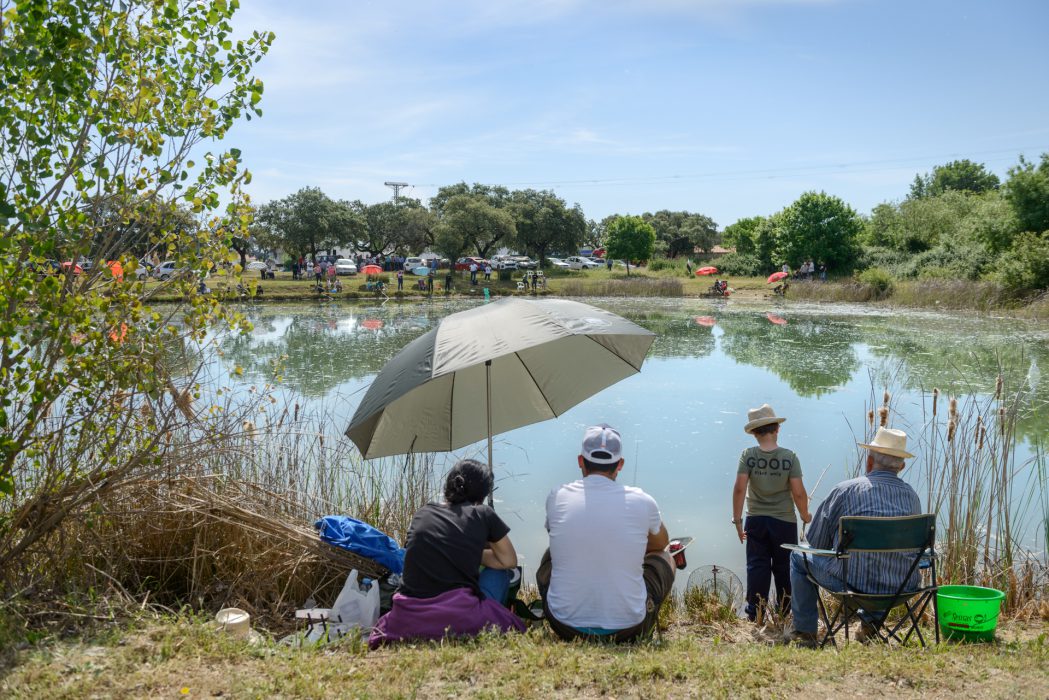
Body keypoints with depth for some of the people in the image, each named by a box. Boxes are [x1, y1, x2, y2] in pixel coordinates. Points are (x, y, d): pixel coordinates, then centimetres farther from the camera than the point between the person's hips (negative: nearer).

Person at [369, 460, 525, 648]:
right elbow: (509, 561, 15)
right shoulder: (483, 515, 5)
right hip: (458, 621, -4)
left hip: (407, 622, 4)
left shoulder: (421, 514, 15)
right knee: (500, 571, 22)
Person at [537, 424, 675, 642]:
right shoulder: (642, 501, -5)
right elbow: (661, 543, 18)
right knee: (664, 559, 24)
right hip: (627, 628, -1)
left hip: (566, 627, 1)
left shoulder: (556, 498, -3)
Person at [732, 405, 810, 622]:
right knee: (784, 567, 14)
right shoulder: (789, 457, -11)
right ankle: (785, 611, 26)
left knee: (756, 566, 9)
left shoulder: (748, 455, -9)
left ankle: (755, 613, 11)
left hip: (756, 520, 0)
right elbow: (798, 493, -12)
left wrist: (737, 520, -6)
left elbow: (739, 489, -14)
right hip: (784, 521, 0)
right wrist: (805, 516, 6)